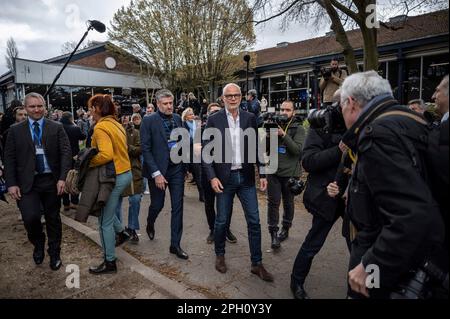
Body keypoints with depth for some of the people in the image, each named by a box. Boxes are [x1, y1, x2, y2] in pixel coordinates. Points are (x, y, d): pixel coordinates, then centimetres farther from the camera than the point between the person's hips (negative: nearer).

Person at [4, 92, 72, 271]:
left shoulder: (56, 128, 2)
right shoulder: (15, 130, 6)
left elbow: (66, 153, -4)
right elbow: (9, 158, 4)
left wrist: (62, 178, -14)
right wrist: (11, 184, -5)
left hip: (52, 181, 0)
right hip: (27, 183, 0)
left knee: (53, 219, 10)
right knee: (30, 217, -14)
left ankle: (54, 254, 31)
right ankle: (38, 244, 20)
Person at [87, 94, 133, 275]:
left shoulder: (101, 127, -16)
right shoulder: (116, 124, 10)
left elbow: (105, 155, -29)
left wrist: (88, 163, -13)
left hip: (114, 177, -9)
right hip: (125, 173, 9)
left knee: (104, 222, 5)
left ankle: (110, 263, 18)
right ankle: (121, 232, 39)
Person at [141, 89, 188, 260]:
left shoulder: (177, 118, 6)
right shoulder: (149, 121, -8)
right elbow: (146, 149, -11)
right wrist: (156, 173, -16)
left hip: (177, 168, 4)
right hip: (158, 170, -3)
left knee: (177, 207, 5)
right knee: (157, 205, 11)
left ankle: (175, 245, 18)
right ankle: (150, 225, 46)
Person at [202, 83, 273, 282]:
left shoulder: (250, 118, 4)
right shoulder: (213, 120, -3)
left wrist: (262, 174, 2)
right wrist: (212, 177, -13)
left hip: (246, 177, 2)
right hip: (224, 178, -2)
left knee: (254, 221, 6)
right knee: (222, 220, 11)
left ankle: (257, 263, 21)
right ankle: (220, 255, 35)